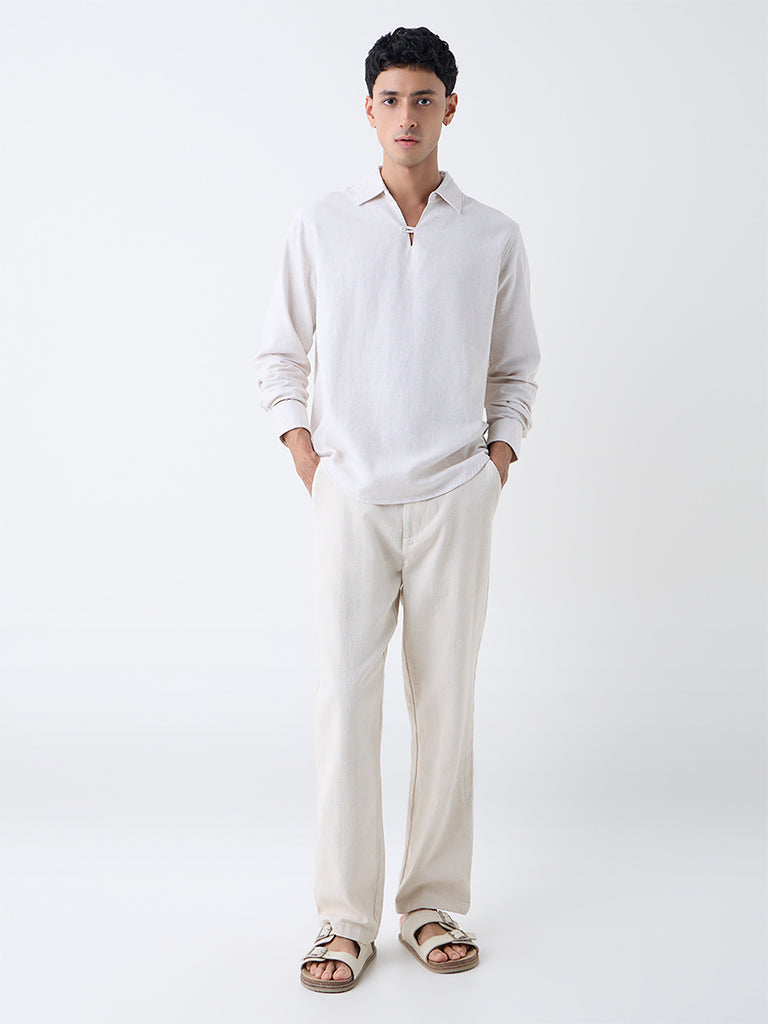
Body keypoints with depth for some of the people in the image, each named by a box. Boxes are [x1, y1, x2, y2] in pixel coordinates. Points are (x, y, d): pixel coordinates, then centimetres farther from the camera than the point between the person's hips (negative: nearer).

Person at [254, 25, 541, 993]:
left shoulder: (494, 237, 8)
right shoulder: (320, 226, 6)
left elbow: (516, 370, 16)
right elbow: (278, 356, 12)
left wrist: (497, 466, 4)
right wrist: (309, 465, 2)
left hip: (455, 498, 1)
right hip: (350, 499, -1)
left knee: (446, 701, 3)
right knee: (344, 701, -4)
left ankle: (435, 903, 17)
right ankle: (345, 920, 7)